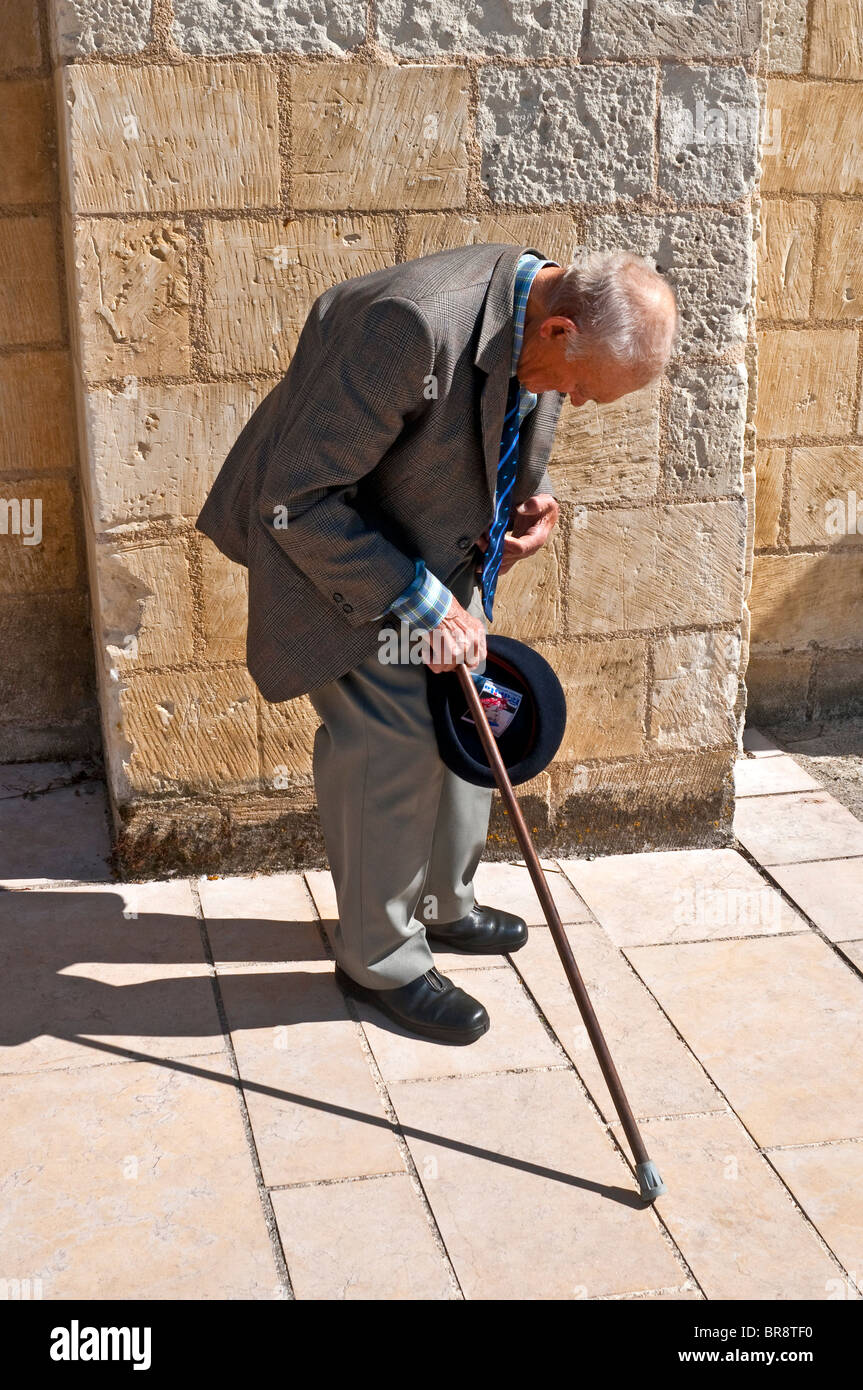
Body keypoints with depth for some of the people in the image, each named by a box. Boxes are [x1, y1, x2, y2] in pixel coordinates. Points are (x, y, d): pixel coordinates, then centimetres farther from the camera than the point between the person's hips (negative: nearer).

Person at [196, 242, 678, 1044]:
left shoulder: (544, 326, -10)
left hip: (444, 550, 8)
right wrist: (420, 603, -29)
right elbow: (299, 501, -31)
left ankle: (441, 906, 34)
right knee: (390, 737, -10)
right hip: (337, 548, -8)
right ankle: (379, 959, 10)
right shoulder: (414, 325, -37)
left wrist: (532, 496, -8)